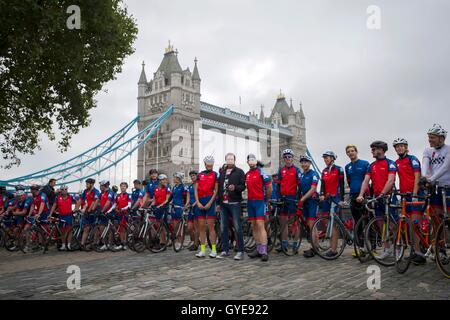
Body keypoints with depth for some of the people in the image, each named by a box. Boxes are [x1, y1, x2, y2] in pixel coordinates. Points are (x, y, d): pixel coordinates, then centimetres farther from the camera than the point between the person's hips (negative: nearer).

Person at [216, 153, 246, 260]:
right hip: (223, 204, 5)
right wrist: (218, 203, 17)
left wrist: (235, 187, -24)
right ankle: (225, 250, 17)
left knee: (237, 227, -6)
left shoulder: (239, 172, 3)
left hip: (234, 203, -5)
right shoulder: (222, 172, 17)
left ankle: (240, 251, 1)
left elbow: (243, 186, -4)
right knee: (223, 227, 8)